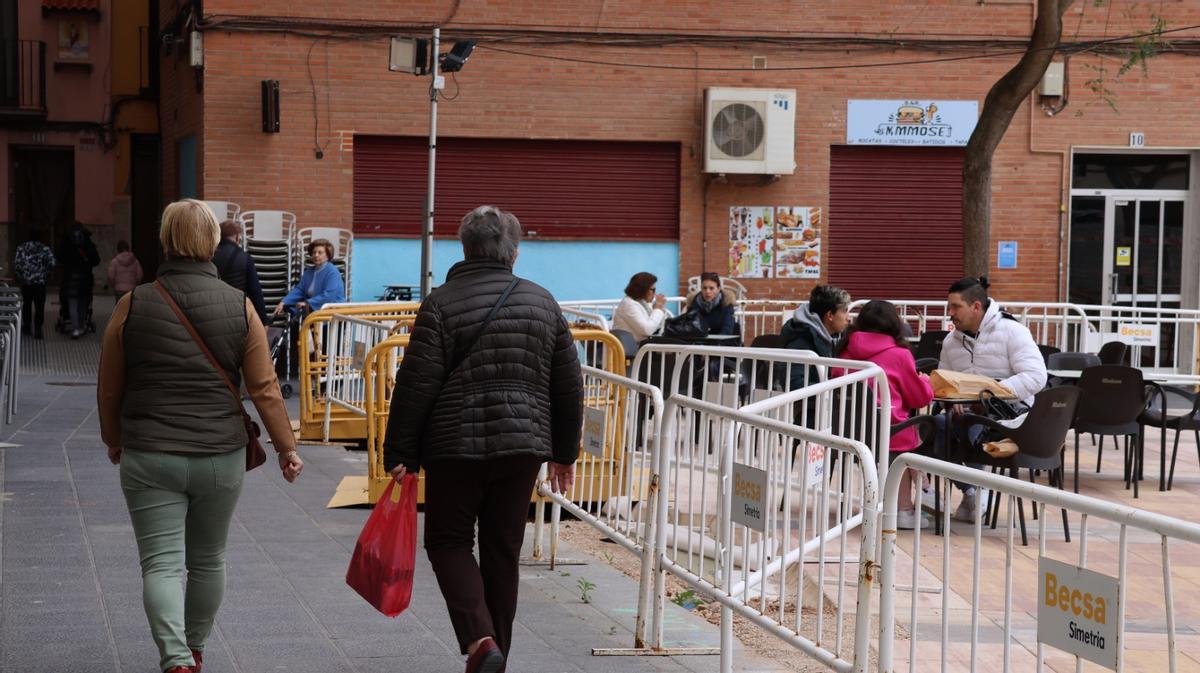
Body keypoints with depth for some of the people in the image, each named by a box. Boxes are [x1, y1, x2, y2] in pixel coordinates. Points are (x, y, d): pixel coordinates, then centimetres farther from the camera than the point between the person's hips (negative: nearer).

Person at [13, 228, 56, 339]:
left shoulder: (21, 248, -1)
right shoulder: (45, 249, -4)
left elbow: (16, 264, -7)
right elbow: (52, 263, -12)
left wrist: (20, 276, 6)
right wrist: (45, 274, 3)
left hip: (26, 282, 2)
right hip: (40, 282, -2)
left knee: (26, 304, 17)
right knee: (39, 306, 0)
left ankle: (26, 328, 25)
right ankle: (37, 329, -10)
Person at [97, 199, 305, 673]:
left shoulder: (133, 305, -4)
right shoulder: (239, 307, -3)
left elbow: (109, 388, 5)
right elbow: (264, 389, -2)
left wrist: (114, 440, 22)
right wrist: (286, 448, 8)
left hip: (149, 456, -2)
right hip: (221, 456, 2)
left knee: (161, 563, -1)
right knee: (208, 560, 18)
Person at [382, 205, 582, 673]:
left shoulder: (442, 303, -6)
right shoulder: (543, 303, 7)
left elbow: (416, 384, -10)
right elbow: (569, 386, 10)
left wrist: (399, 453, -4)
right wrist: (565, 452, 20)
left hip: (455, 444, -3)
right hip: (523, 446, 3)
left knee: (449, 541, 10)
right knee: (503, 551, 13)